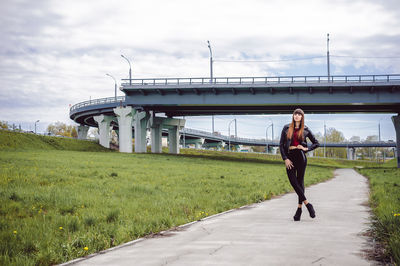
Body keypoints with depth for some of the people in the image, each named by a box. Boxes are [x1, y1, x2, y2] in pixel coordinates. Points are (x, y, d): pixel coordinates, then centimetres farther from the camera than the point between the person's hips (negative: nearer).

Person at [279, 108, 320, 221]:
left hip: (300, 156, -1)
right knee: (293, 181, -10)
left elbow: (316, 143, 14)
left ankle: (299, 208, 4)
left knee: (300, 181, -2)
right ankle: (307, 204, -2)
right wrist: (285, 159, -3)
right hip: (290, 157, 2)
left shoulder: (305, 130, 7)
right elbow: (281, 145, 6)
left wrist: (306, 149, -1)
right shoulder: (286, 128, 9)